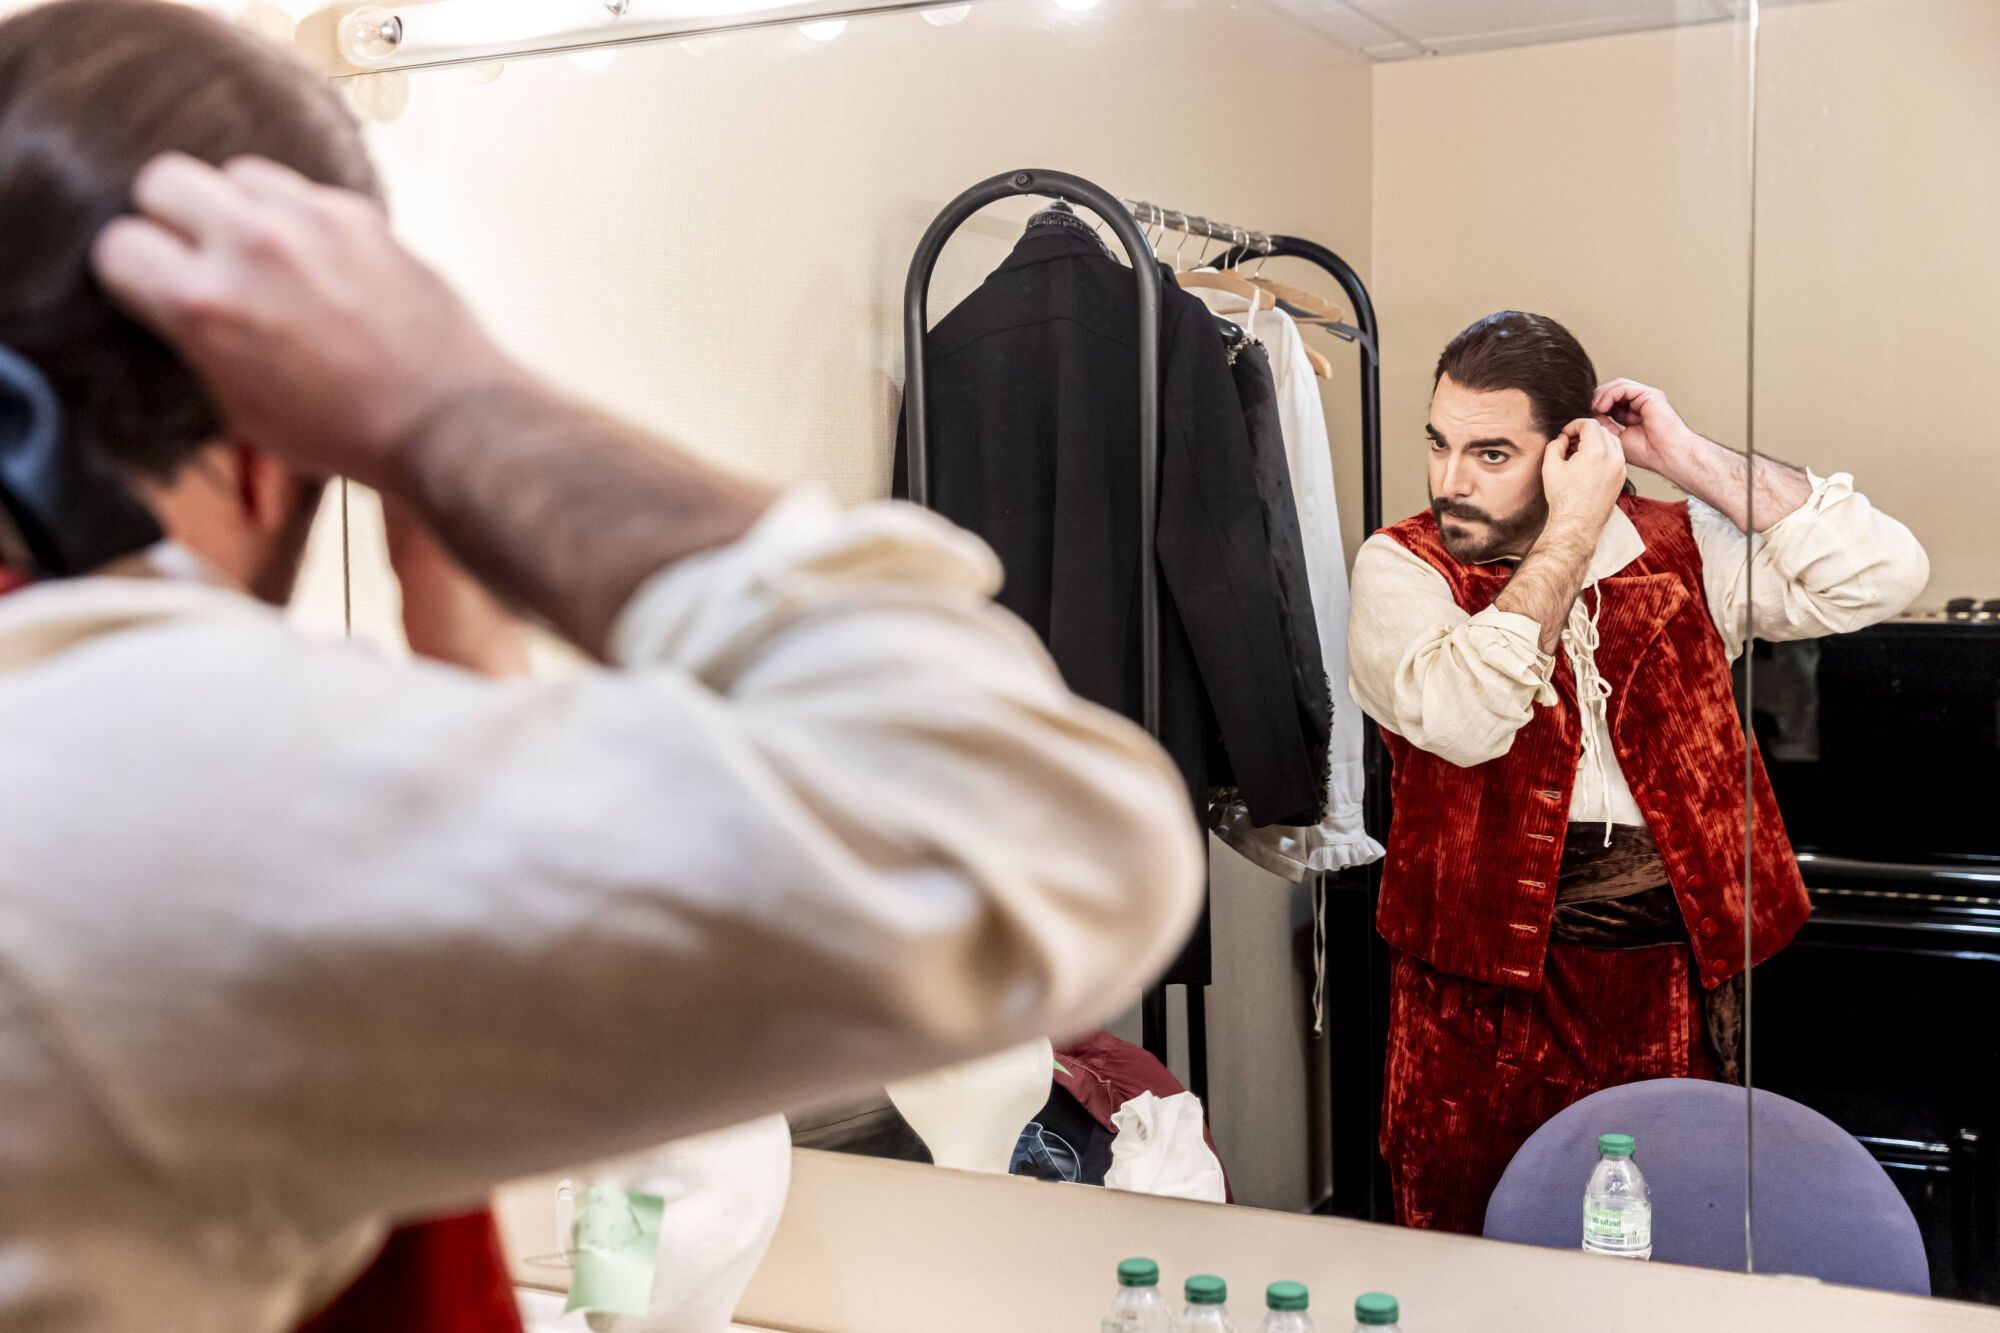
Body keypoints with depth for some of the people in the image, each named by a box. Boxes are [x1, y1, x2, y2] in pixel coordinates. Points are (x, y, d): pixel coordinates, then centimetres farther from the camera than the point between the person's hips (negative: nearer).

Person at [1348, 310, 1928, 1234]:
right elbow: (1463, 717, -22)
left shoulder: (1679, 549, 4)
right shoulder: (1401, 567, -3)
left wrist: (1689, 459, -8)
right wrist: (1572, 531, -16)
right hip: (1486, 982, -2)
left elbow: (1883, 576, -6)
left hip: (1670, 976, 2)